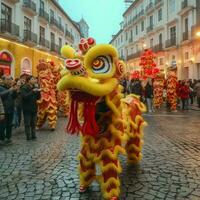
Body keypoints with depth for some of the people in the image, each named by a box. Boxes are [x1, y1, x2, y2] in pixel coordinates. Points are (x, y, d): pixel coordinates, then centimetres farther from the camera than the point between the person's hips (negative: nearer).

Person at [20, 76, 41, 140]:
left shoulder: (34, 87, 7)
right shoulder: (24, 88, -8)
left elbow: (38, 98, 7)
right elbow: (25, 97, -23)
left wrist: (38, 92, -12)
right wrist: (33, 91, -27)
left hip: (34, 108, 5)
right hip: (27, 109, -5)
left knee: (33, 123, 11)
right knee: (27, 123, 1)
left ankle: (33, 135, 19)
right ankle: (28, 136, 9)